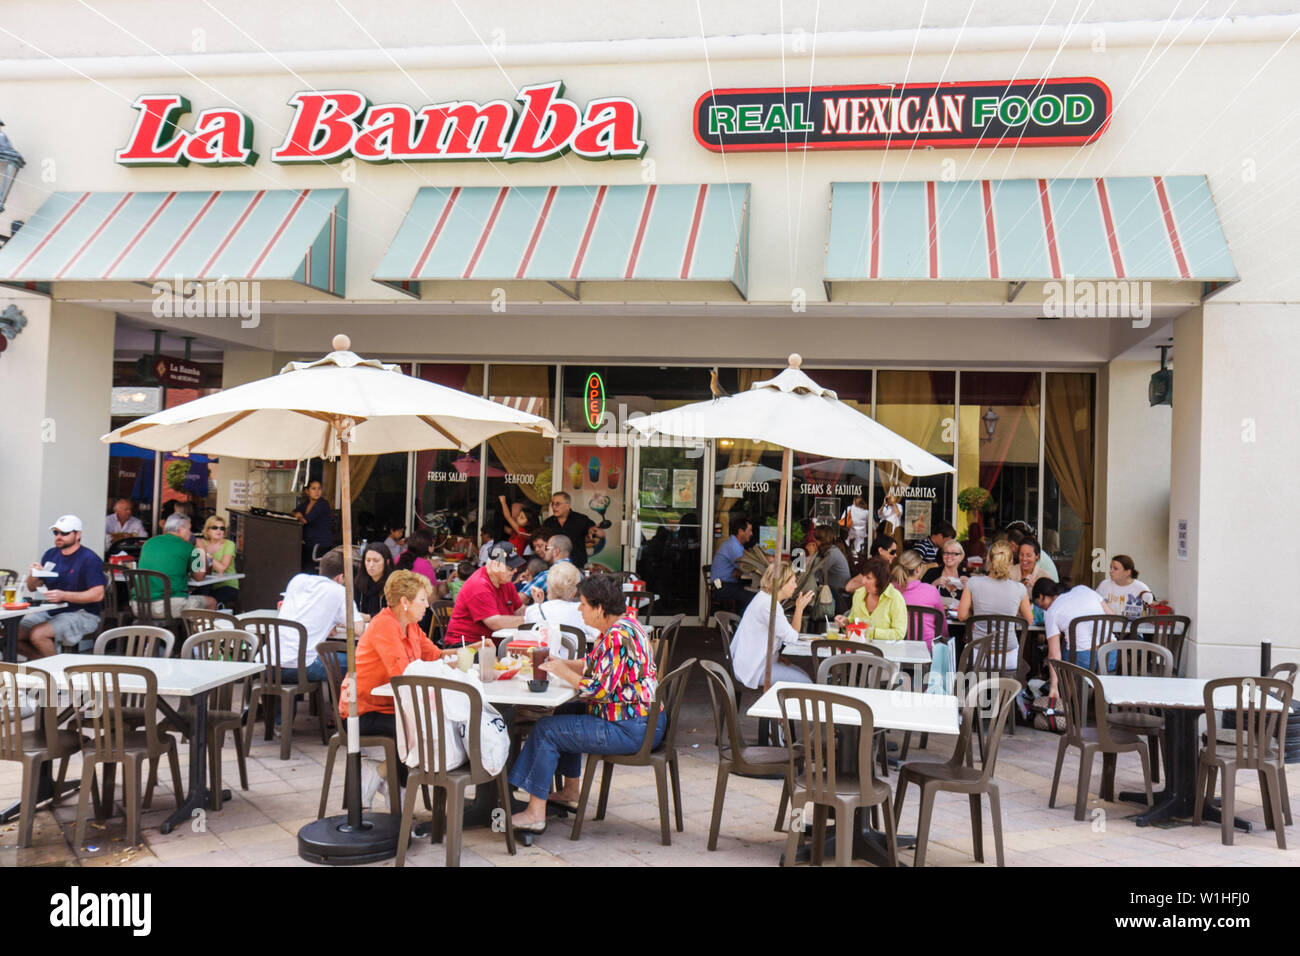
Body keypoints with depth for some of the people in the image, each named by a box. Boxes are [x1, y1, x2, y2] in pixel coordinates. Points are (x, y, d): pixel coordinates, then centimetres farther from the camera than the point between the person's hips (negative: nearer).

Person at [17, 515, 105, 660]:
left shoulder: (89, 559, -10)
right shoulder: (50, 554, 12)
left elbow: (98, 594, -19)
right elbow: (32, 588, 16)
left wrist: (63, 595, -27)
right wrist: (33, 575, -7)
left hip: (81, 614, -8)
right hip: (50, 612, 8)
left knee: (37, 634, -28)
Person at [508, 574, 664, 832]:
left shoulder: (617, 637, -23)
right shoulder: (621, 626, 9)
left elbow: (597, 689, -24)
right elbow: (593, 666, 17)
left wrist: (563, 672, -10)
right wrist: (559, 663, 5)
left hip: (631, 730, -11)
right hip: (641, 720, 11)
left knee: (546, 730, -5)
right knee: (566, 713, 25)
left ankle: (535, 813, 0)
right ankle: (570, 791, 35)